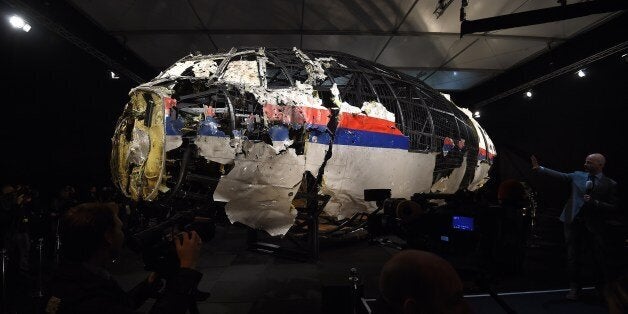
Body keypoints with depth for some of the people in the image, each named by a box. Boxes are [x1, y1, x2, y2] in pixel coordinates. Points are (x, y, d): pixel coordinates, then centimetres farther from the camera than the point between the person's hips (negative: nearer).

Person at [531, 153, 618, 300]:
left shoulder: (610, 184, 0)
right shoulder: (578, 176, 7)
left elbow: (612, 207, -2)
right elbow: (559, 175, -1)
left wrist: (595, 202, -17)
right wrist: (538, 168, -12)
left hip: (594, 224, -2)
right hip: (573, 221, 2)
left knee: (599, 257, 6)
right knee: (573, 256, 5)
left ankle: (604, 287, 30)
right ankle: (574, 287, 16)